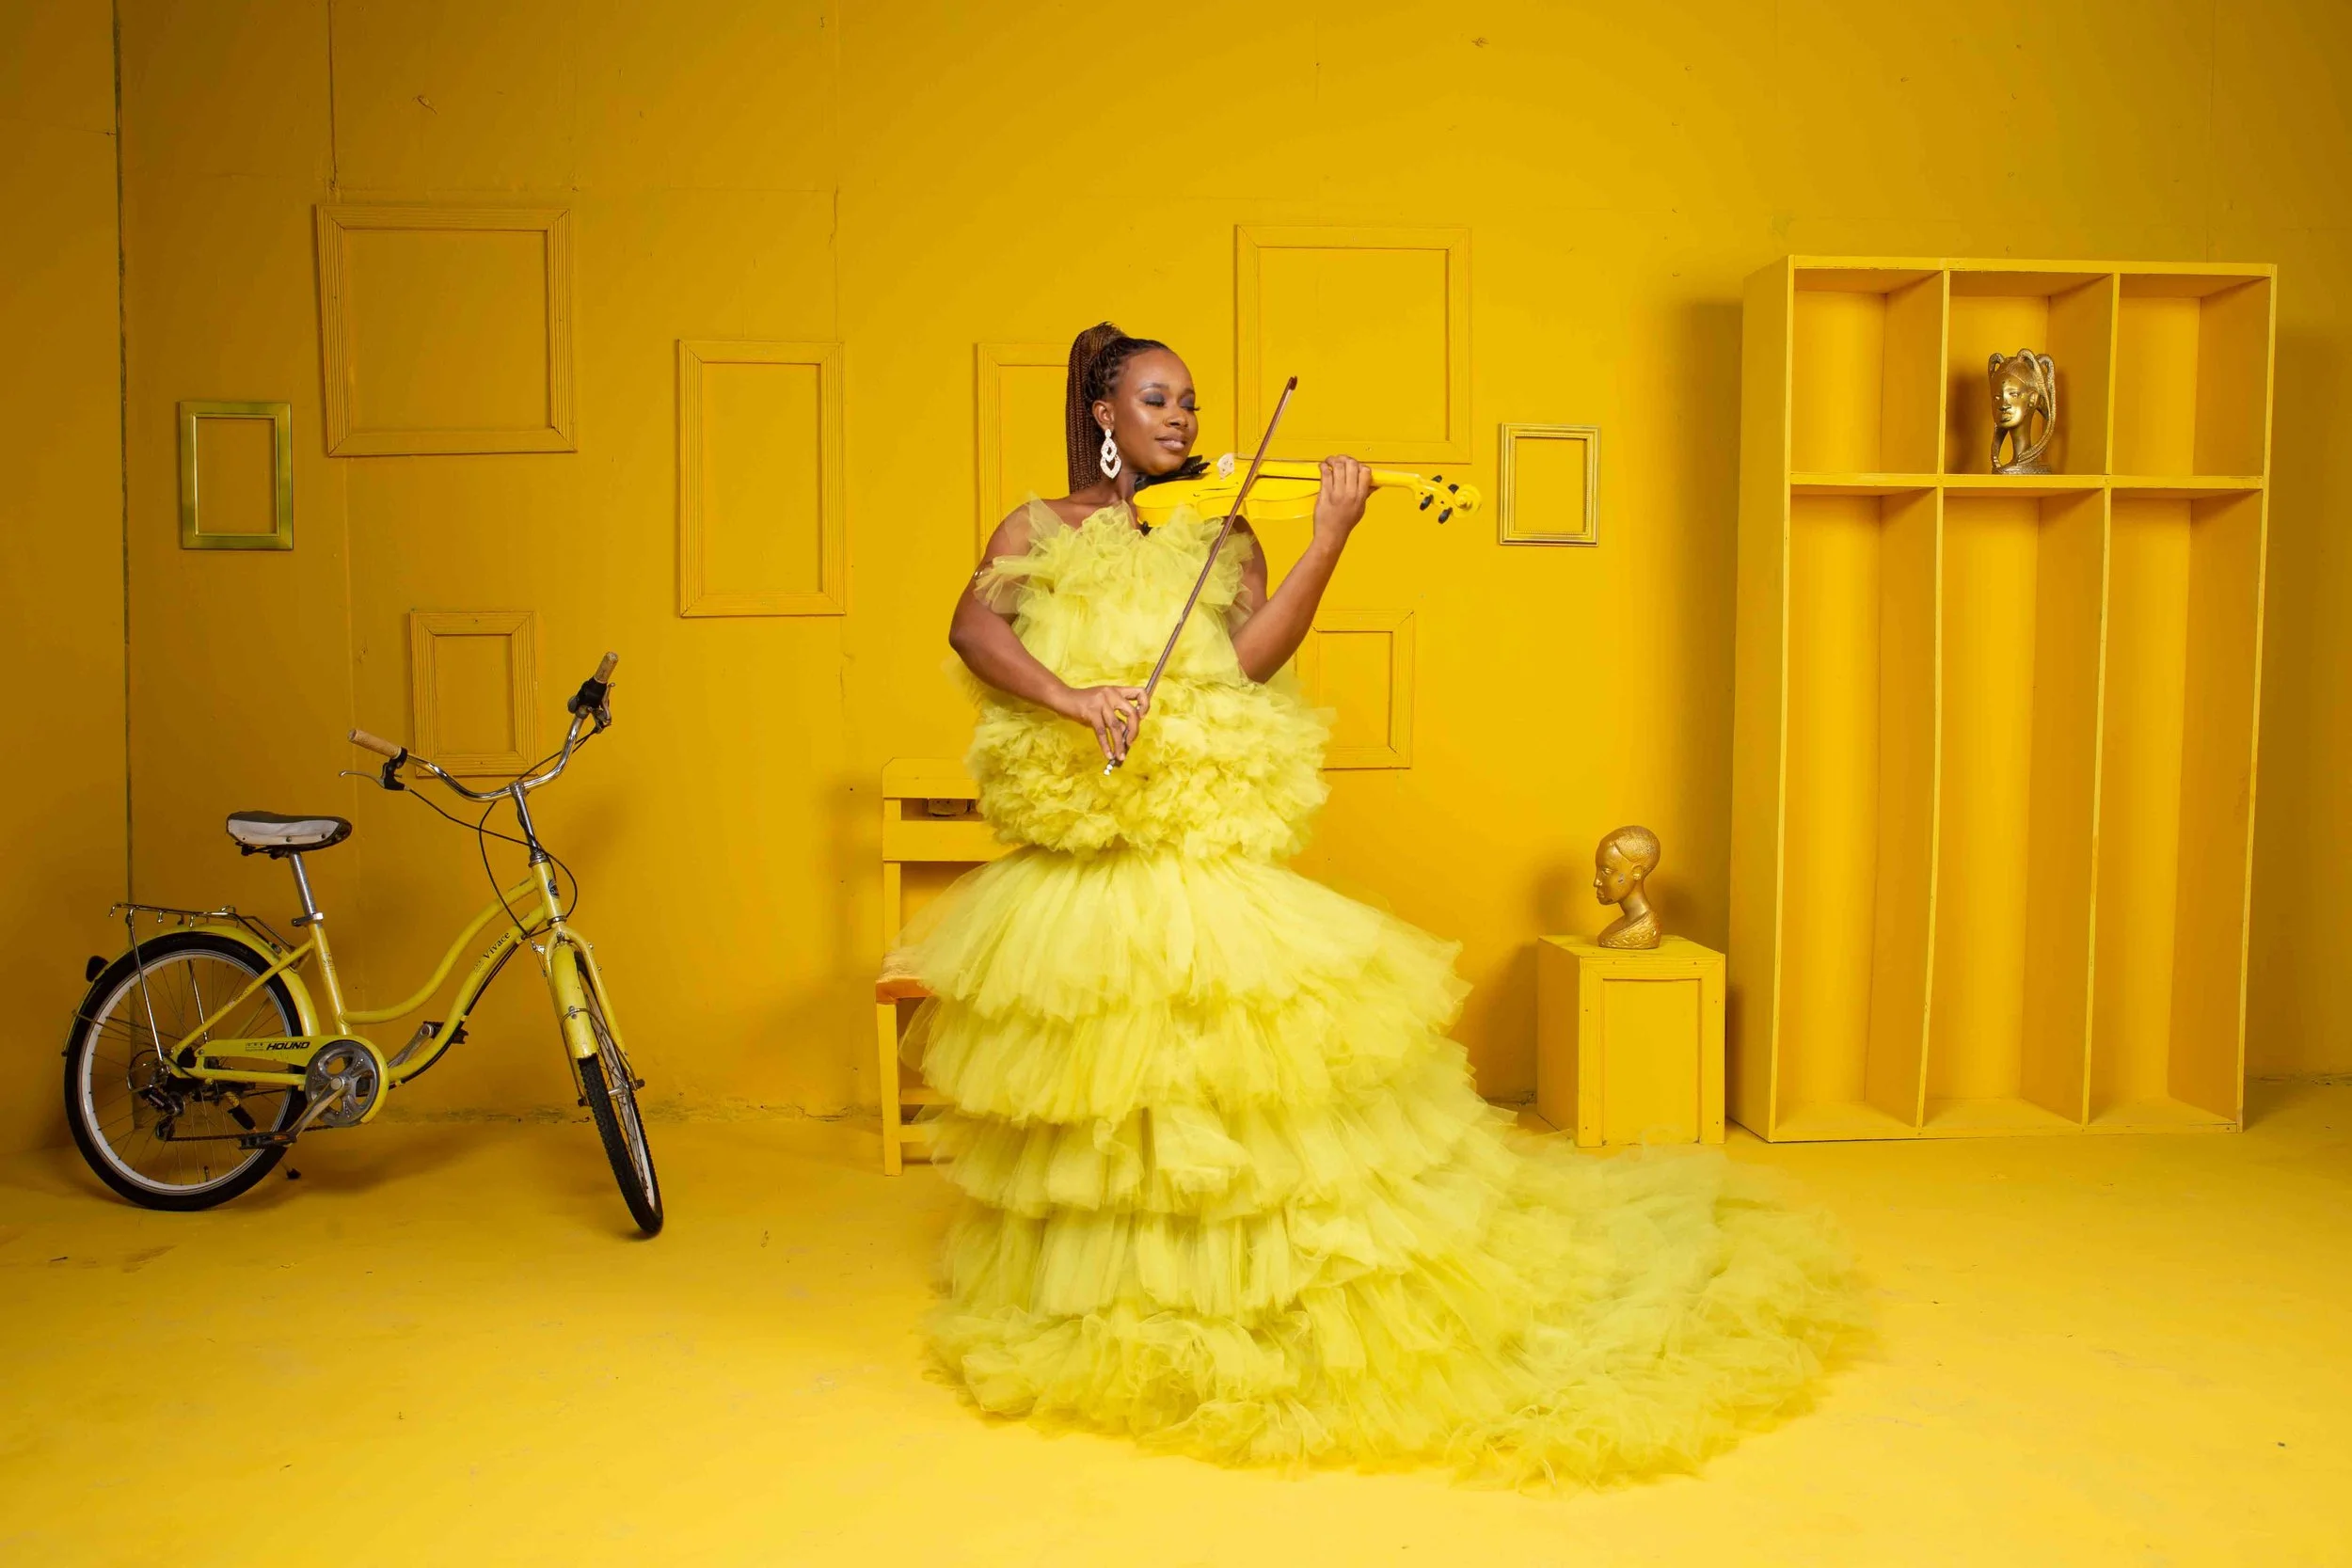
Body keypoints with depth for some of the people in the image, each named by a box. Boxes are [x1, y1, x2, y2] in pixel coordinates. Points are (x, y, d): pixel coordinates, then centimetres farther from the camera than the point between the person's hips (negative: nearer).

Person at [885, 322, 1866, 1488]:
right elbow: (974, 629, -5)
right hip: (1070, 855, 2)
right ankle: (1074, 1290, 28)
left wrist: (1330, 541, -17)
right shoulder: (1036, 529, 13)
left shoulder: (1217, 529, 10)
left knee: (1215, 1064, -7)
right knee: (1080, 1066, 7)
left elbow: (1252, 657, -6)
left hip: (1201, 843, -1)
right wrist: (1069, 696, -22)